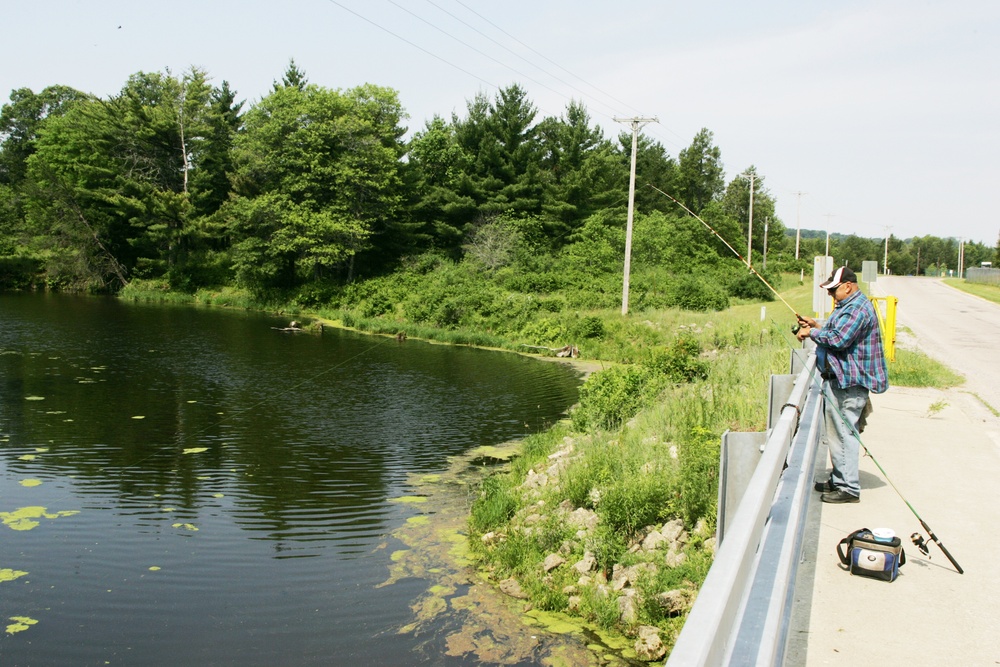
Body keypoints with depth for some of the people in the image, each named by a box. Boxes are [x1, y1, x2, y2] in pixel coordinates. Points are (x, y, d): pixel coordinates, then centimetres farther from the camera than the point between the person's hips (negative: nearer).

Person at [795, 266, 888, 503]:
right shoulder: (847, 305, 17)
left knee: (845, 433, -7)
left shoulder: (858, 308, -17)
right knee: (836, 433, 17)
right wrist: (817, 326, 11)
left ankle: (849, 488, -1)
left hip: (848, 382, -11)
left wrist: (812, 332, -12)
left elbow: (839, 339, -25)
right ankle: (839, 480, 27)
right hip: (838, 378, 11)